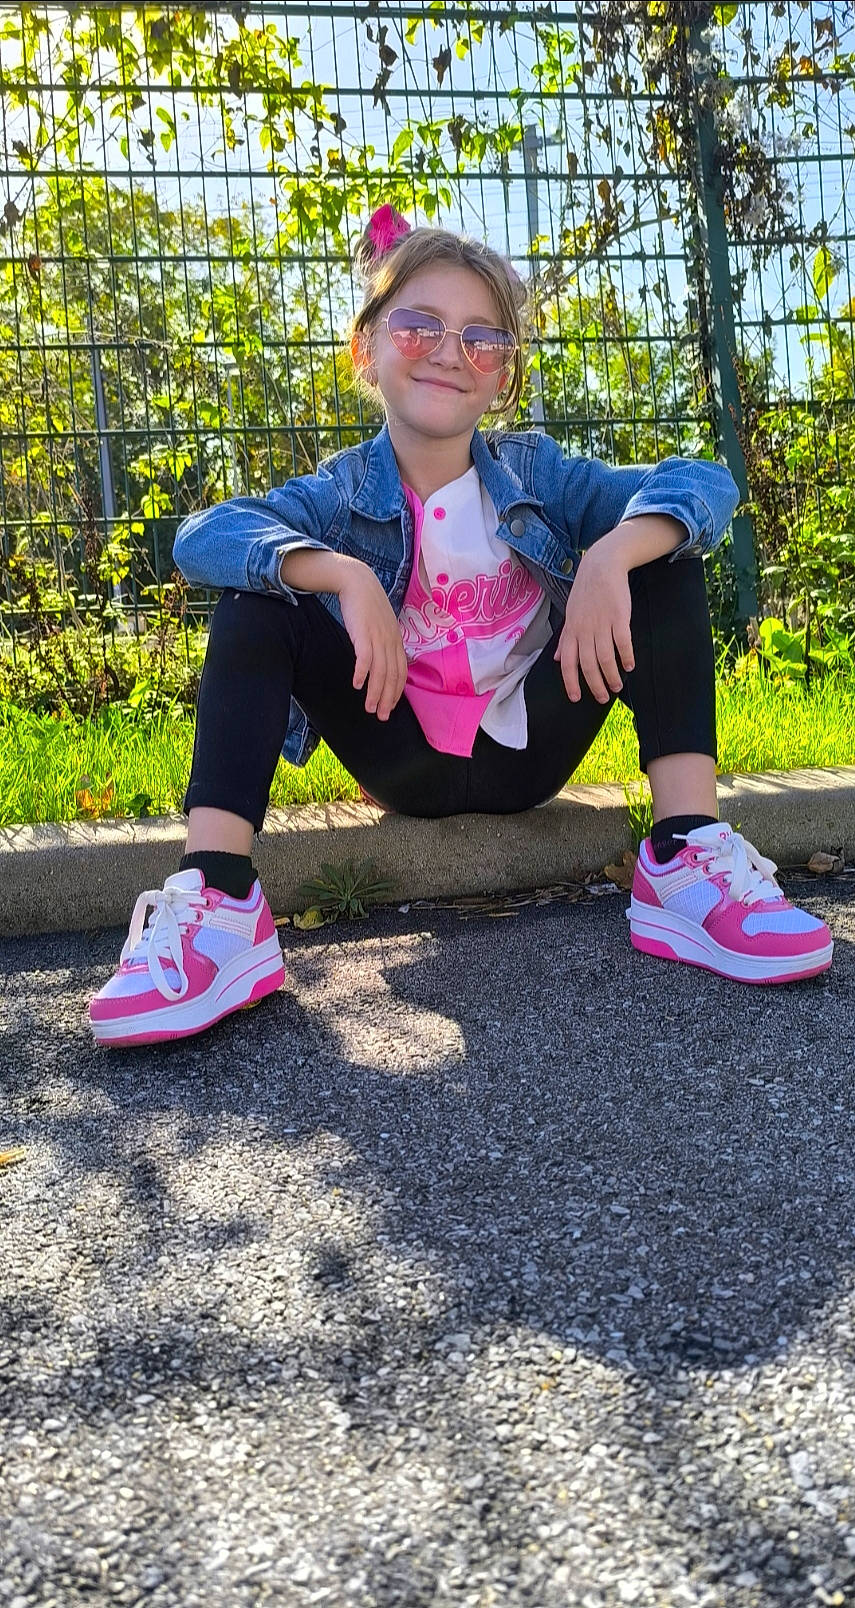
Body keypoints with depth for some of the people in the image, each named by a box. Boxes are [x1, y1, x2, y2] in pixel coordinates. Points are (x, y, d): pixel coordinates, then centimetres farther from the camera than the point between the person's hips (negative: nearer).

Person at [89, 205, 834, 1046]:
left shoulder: (536, 473, -3)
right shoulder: (342, 494, -6)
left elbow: (704, 482, -16)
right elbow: (202, 535, -25)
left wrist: (612, 554, -36)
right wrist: (343, 572, -40)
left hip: (528, 752, 1)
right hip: (405, 764, -1)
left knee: (661, 556, -14)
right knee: (255, 604, -20)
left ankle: (687, 859, -23)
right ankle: (217, 904, -32)